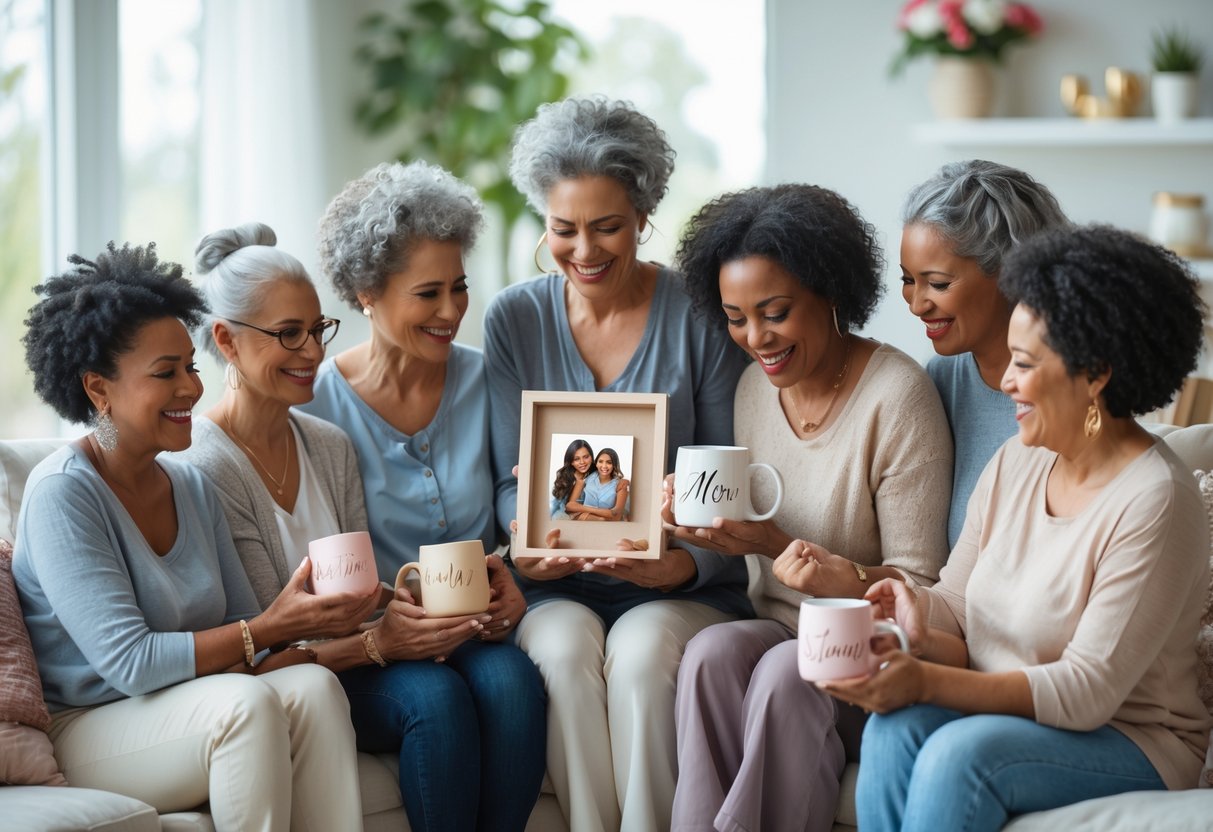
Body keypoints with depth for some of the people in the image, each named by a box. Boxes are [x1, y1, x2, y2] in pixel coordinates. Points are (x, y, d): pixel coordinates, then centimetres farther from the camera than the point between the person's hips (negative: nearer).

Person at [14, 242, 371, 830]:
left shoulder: (191, 487, 12)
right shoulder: (62, 494, -13)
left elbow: (242, 623, 8)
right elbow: (129, 662, -19)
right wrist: (269, 629, -22)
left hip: (187, 718, 7)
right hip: (88, 732, -7)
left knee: (311, 684, -22)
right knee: (244, 703, -32)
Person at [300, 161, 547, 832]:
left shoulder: (480, 380, 8)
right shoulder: (319, 403, -4)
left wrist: (507, 584, -7)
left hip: (473, 632, 3)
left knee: (509, 678, -31)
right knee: (436, 697, -33)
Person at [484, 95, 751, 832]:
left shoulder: (702, 316, -1)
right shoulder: (515, 320, 6)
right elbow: (511, 481, 6)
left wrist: (683, 566, -21)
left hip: (682, 589, -2)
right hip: (560, 590, 2)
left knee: (643, 649, -33)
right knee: (564, 645, -31)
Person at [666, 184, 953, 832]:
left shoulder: (897, 396, -13)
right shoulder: (755, 387, 8)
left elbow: (919, 585, -11)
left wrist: (848, 579, -29)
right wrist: (724, 527, -7)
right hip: (777, 629, 5)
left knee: (784, 673, -34)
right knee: (710, 652, -27)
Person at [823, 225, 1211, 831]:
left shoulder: (1155, 502, -18)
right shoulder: (1014, 465, 6)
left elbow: (1087, 692, -21)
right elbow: (953, 606, 9)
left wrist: (926, 681, -27)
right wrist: (920, 625, -17)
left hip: (1129, 742, -6)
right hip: (1006, 715, 6)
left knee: (961, 752, -33)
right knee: (895, 728, -25)